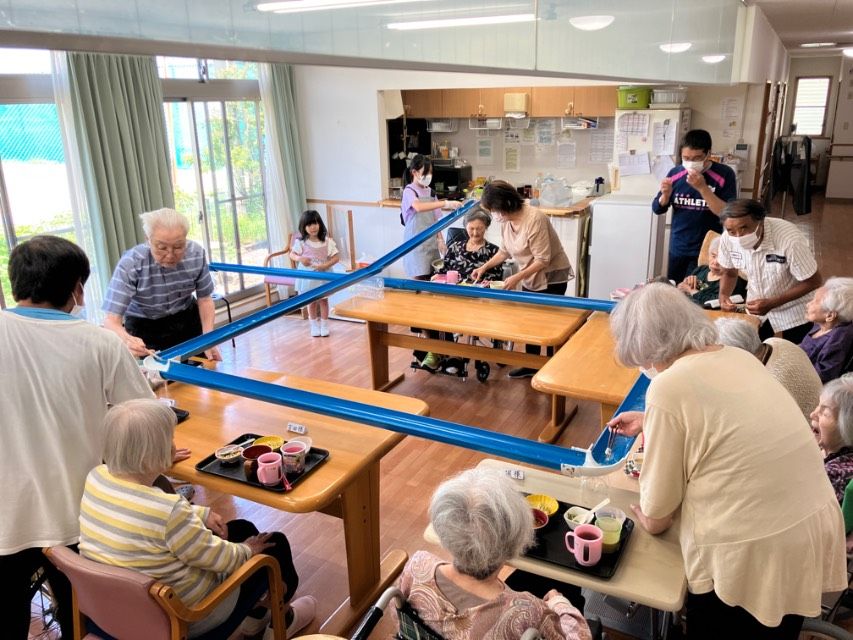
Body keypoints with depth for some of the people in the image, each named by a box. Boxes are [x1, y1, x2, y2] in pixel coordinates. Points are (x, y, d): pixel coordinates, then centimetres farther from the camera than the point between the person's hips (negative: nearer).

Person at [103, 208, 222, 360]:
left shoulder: (196, 254, -19)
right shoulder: (130, 264, -27)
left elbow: (204, 299, -5)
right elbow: (111, 319, -30)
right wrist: (127, 340, -52)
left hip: (187, 319, 3)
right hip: (144, 327, -3)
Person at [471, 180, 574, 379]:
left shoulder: (534, 219, -28)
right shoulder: (506, 220, -4)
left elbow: (542, 260, -27)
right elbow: (504, 251, 11)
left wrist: (517, 277, -27)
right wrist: (484, 267, 3)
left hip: (551, 277, -8)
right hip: (530, 278, 8)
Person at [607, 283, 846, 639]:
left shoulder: (669, 386, -18)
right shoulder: (738, 358, 4)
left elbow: (656, 518, -8)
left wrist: (650, 521, 13)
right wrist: (648, 422, 33)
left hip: (753, 551, -7)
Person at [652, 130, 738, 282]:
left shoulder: (724, 174, -10)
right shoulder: (675, 173, 0)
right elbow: (657, 209, 7)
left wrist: (703, 188, -27)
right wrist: (665, 195, -15)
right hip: (677, 249, 4)